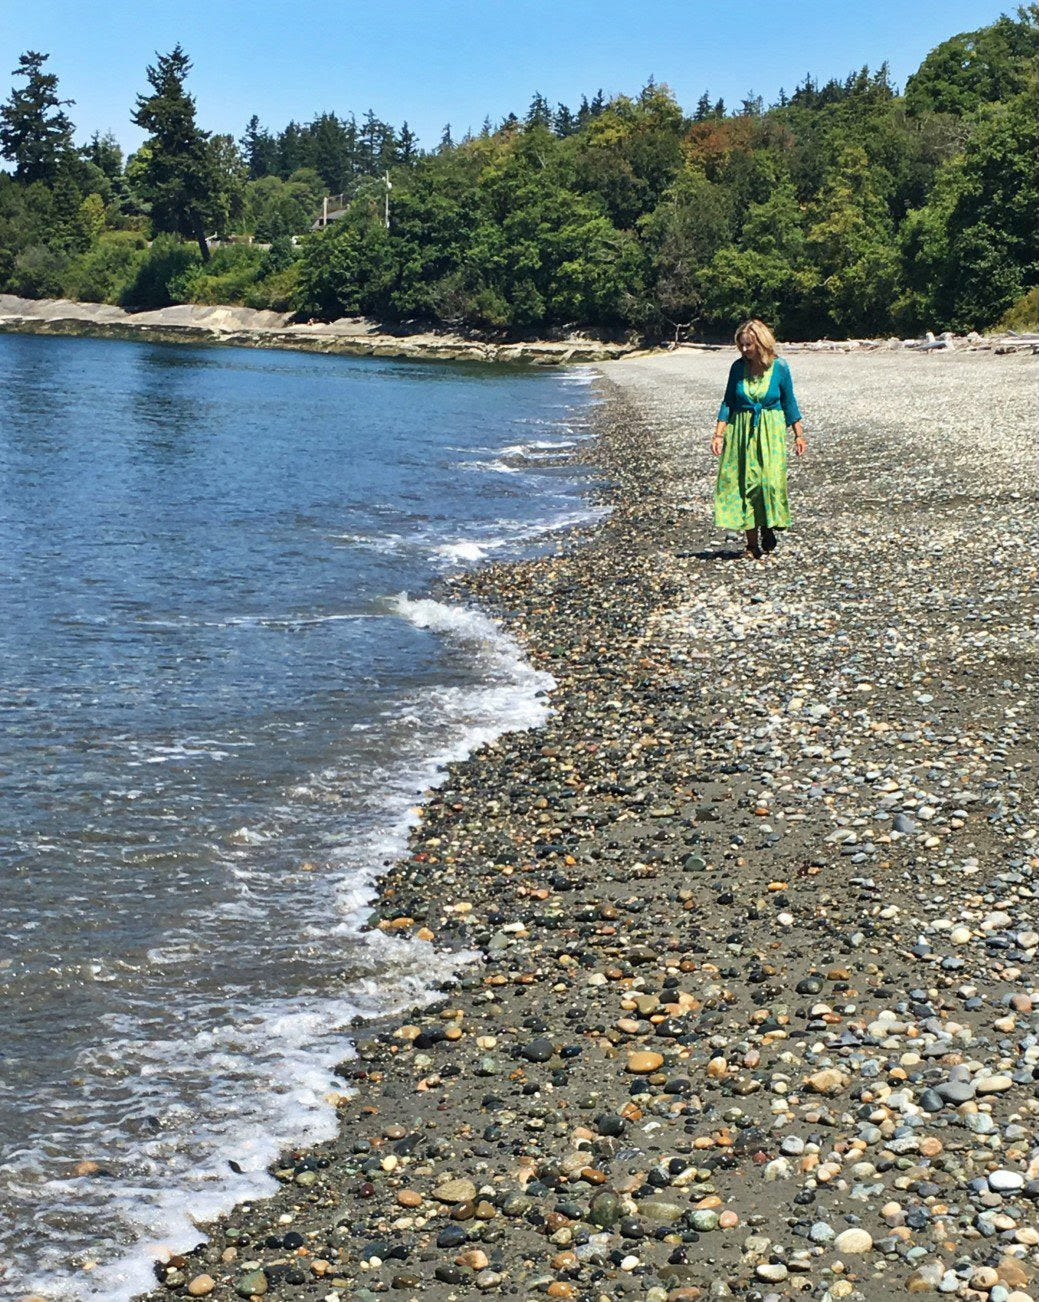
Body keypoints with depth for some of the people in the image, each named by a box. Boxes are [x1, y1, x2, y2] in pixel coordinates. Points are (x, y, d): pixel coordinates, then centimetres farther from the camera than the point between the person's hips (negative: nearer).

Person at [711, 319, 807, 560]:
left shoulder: (779, 368, -4)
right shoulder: (738, 367, 1)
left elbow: (789, 402, 5)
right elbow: (727, 402, 6)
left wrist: (799, 435, 5)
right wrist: (719, 434, -1)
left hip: (771, 432, -2)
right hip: (741, 431, 2)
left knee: (770, 481, -12)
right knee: (744, 483, -1)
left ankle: (768, 528, 11)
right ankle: (752, 544, 6)